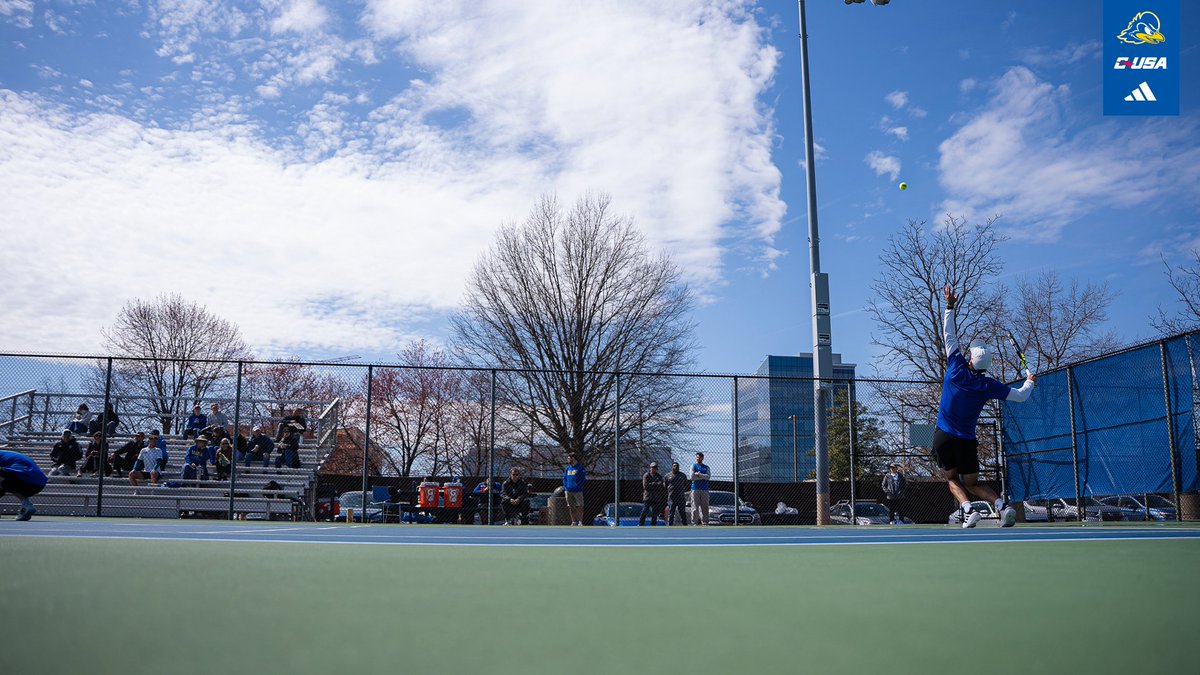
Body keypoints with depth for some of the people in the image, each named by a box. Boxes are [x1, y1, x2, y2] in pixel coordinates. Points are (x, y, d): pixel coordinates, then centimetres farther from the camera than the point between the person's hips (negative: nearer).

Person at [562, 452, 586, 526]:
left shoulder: (580, 467, -3)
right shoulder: (567, 468, 14)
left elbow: (583, 478, -7)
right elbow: (564, 478, 15)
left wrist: (577, 486, -15)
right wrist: (565, 488, 1)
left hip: (577, 491, -6)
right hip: (568, 491, 6)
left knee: (580, 506, -3)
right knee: (571, 507, 8)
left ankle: (580, 522, 1)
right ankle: (574, 522, 15)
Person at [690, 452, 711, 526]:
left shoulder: (706, 467, 17)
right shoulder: (693, 466, 9)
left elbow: (708, 476, -1)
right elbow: (692, 477, -6)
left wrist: (699, 475, -9)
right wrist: (703, 477, -3)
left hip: (705, 489, 3)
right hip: (695, 488, -3)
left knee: (705, 506, 1)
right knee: (695, 506, -6)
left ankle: (705, 522, 2)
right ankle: (694, 522, -5)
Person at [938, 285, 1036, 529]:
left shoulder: (956, 368, -9)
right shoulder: (989, 386, -5)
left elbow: (950, 336, 1)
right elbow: (1020, 396, 5)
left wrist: (950, 306, 7)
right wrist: (1030, 381, 27)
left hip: (943, 436, -1)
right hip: (966, 441, 1)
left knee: (952, 479, 14)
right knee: (972, 483, 15)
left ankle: (968, 509, -13)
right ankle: (1002, 506, -11)